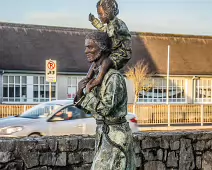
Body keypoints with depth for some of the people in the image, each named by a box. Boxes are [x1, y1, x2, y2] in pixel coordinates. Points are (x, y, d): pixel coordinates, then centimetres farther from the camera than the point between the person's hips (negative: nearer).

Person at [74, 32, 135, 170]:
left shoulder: (114, 76, -17)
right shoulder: (96, 74, 9)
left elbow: (105, 108, -26)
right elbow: (88, 109, 14)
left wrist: (85, 94, -16)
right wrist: (80, 94, -5)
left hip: (114, 135, -9)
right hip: (103, 132, 9)